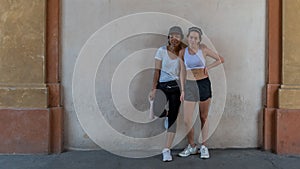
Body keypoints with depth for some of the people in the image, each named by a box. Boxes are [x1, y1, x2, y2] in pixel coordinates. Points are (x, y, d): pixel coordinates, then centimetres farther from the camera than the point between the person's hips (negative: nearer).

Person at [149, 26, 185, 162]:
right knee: (157, 112, -17)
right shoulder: (162, 51, 0)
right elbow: (157, 71, -1)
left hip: (176, 86, 0)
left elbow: (183, 72, -3)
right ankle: (167, 114, 24)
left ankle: (167, 150, 6)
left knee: (173, 118, -1)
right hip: (162, 86, 0)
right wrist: (154, 89, -8)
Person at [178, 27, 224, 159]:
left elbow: (220, 60, 7)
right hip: (189, 85, 1)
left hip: (204, 84, -1)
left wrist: (208, 67, -5)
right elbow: (183, 72, 10)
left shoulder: (203, 49, -2)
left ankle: (203, 147, 21)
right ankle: (192, 146, 18)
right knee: (187, 120, -2)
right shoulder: (183, 52, 2)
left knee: (203, 117, 9)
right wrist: (183, 90, 10)